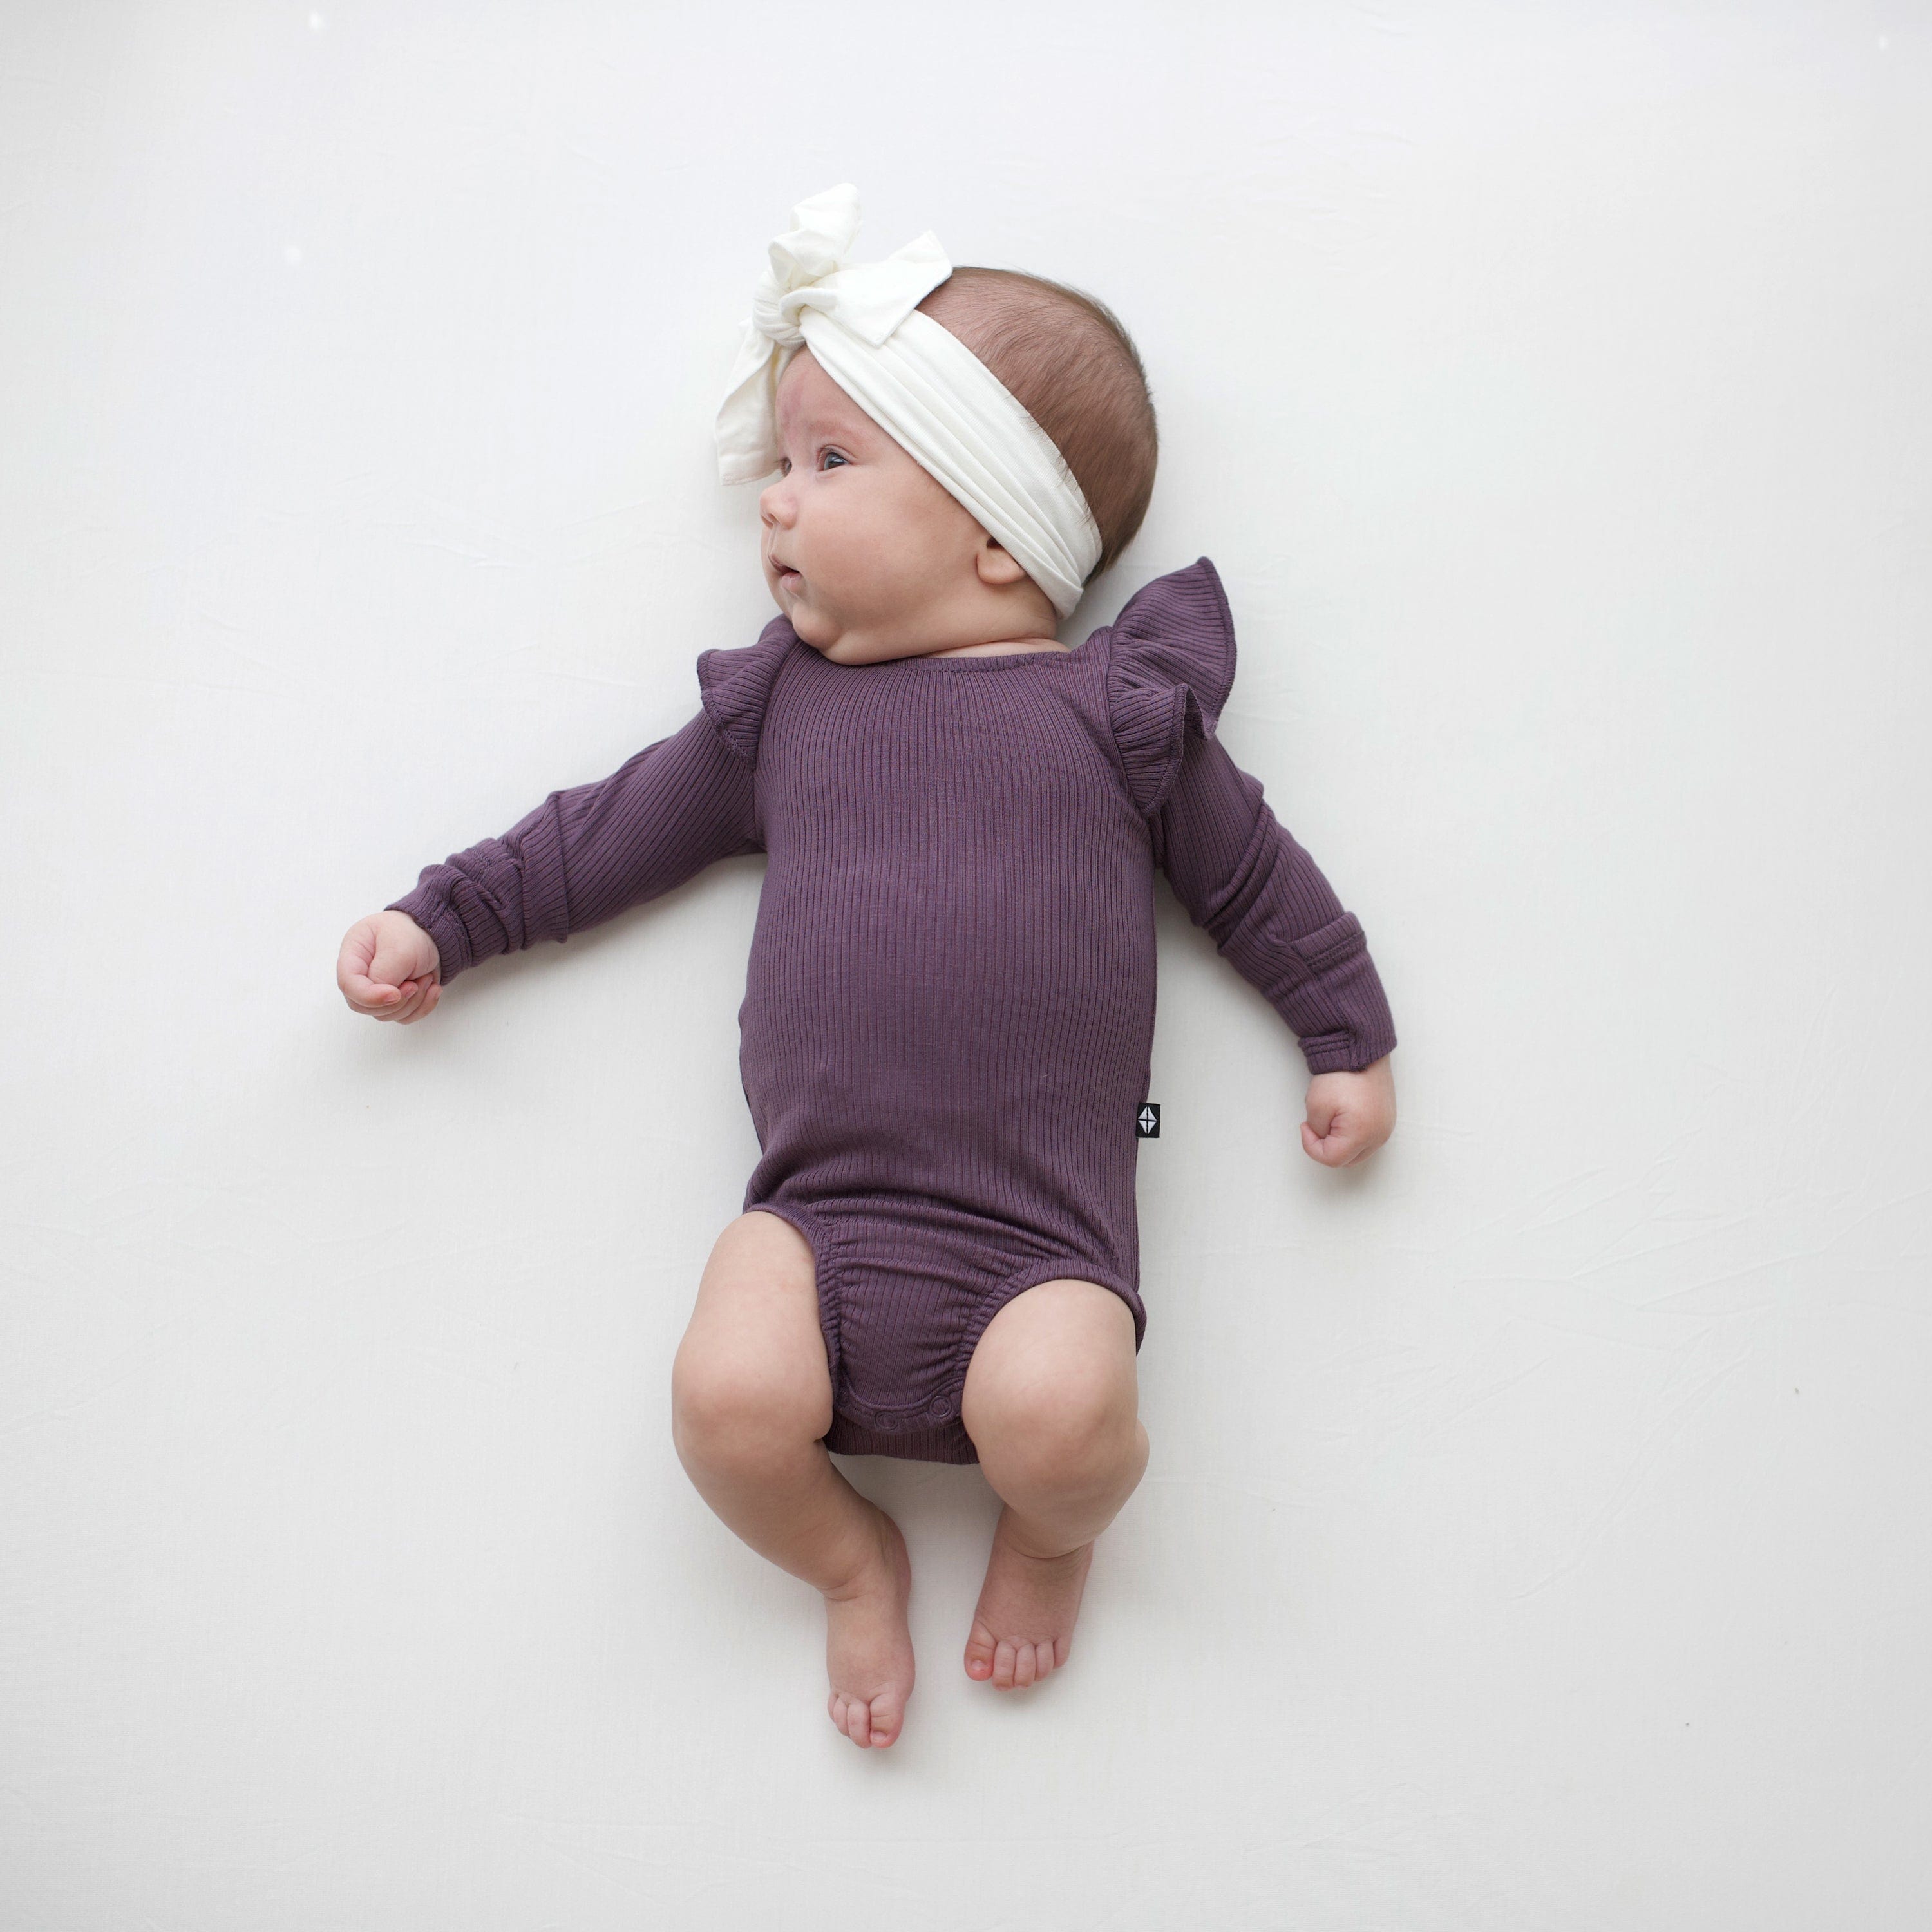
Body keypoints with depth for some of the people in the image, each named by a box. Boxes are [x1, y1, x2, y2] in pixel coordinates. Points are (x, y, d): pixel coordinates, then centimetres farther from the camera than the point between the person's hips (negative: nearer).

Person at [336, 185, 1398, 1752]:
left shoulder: (1112, 710, 5)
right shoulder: (780, 702, 13)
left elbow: (1251, 871, 13)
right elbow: (622, 825, 20)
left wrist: (1350, 1037, 13)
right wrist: (445, 919, 19)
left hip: (1040, 1228, -2)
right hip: (818, 1210, 3)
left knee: (1055, 1415, -28)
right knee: (730, 1400, -23)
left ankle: (1058, 1531, 11)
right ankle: (850, 1560, 12)